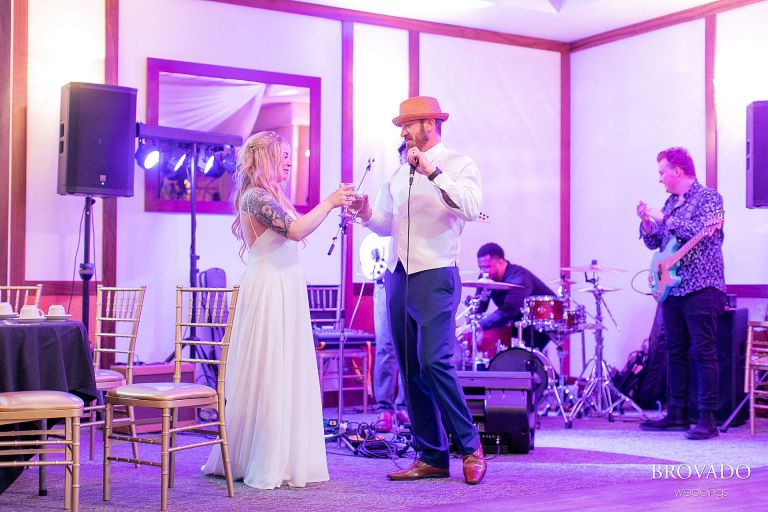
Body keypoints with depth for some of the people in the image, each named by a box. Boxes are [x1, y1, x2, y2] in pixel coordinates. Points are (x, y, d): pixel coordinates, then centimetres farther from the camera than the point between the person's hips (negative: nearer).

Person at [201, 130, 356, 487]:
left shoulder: (269, 196, 19)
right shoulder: (255, 196, -11)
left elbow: (296, 232, 15)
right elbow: (295, 230, -21)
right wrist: (330, 201, -14)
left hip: (286, 291, 10)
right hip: (268, 290, -10)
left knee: (287, 374, 9)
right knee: (269, 374, -5)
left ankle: (281, 459, 15)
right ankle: (263, 465, 3)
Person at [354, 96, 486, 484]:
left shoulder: (458, 165, -1)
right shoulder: (398, 174, 18)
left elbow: (471, 208, -18)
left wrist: (433, 172, -21)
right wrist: (368, 215, 0)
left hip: (435, 277, -7)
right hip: (398, 276, 7)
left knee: (434, 362, -16)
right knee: (410, 370, 6)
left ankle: (470, 449, -1)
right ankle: (431, 458, 12)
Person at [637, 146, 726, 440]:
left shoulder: (709, 198, -6)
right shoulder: (671, 203, 16)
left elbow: (700, 232, -22)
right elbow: (654, 242, 17)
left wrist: (663, 218, -15)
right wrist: (647, 221, -1)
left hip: (701, 288, -8)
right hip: (672, 288, 8)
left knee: (704, 353, -8)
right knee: (675, 352, 11)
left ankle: (707, 419, -6)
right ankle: (677, 414, 18)